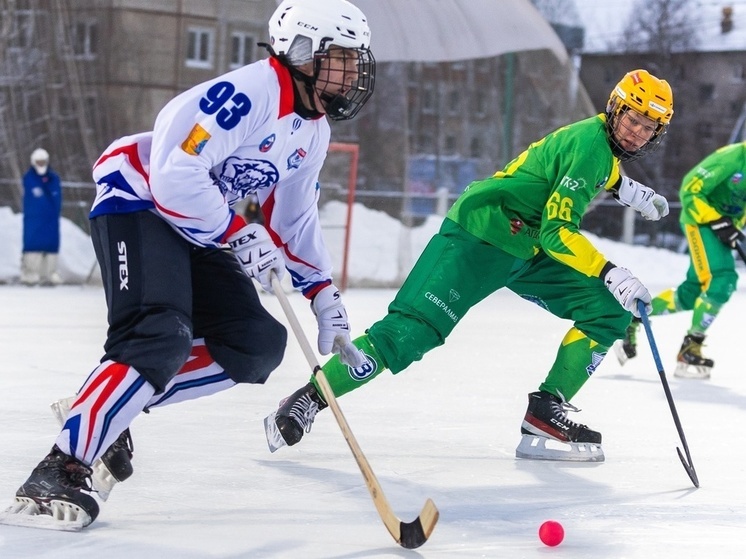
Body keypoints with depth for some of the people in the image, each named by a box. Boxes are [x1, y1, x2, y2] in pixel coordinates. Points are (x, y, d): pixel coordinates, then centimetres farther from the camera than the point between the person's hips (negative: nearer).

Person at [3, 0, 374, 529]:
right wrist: (239, 235, -22)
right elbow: (175, 174, -29)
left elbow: (296, 220, 19)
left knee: (258, 345, 1)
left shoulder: (313, 131, 9)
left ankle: (106, 409, 3)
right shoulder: (248, 93, -22)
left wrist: (326, 300, 12)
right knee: (161, 339, -29)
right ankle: (62, 469, -29)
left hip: (194, 226, 10)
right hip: (137, 200, -10)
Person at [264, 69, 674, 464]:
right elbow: (555, 232, -26)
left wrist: (627, 190, 19)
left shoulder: (604, 140, 6)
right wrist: (610, 273, -31)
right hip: (478, 238, -9)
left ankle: (546, 411, -3)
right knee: (410, 331, -19)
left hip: (528, 250, 9)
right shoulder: (590, 143, -20)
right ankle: (309, 400, -10)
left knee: (609, 312, -3)